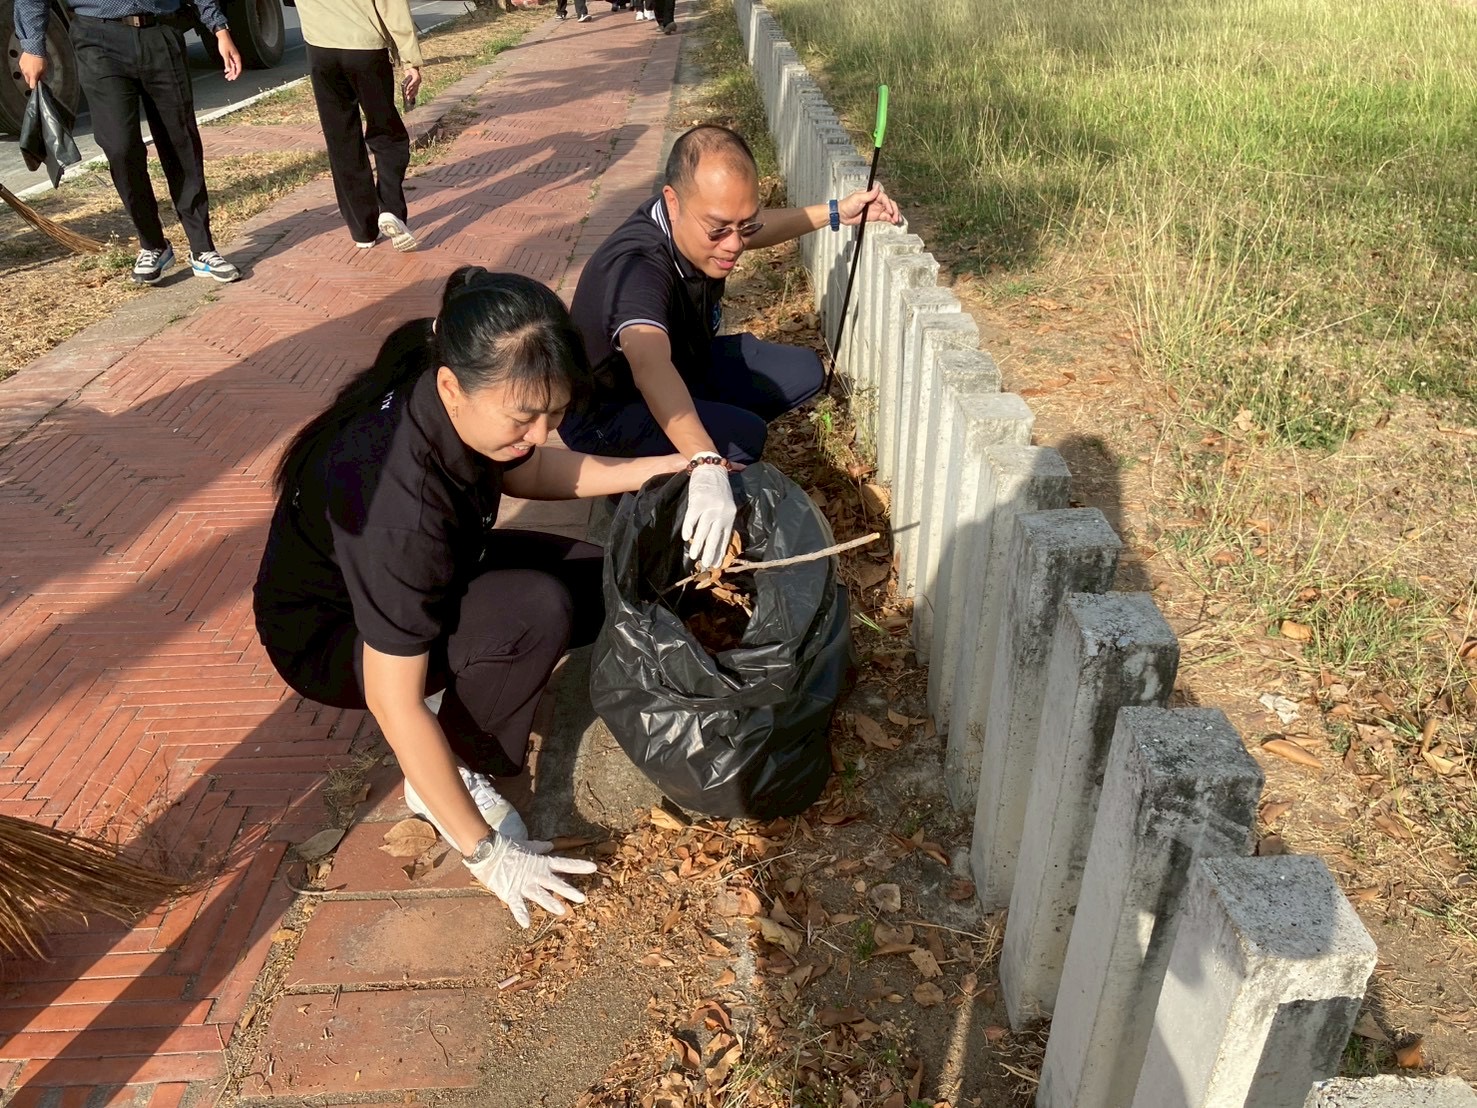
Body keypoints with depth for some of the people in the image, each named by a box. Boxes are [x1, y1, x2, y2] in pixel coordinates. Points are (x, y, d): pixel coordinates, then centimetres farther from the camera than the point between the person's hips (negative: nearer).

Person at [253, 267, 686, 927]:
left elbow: (520, 471, 4)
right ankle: (447, 775, -7)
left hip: (428, 573, 7)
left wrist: (649, 472, -8)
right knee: (535, 611, -30)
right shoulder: (397, 503, -40)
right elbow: (393, 703, -34)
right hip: (328, 635, -7)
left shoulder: (462, 400, -19)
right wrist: (484, 851, -26)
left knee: (599, 584, -4)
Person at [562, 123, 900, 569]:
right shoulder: (635, 268, -38)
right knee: (744, 436, -30)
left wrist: (836, 212, 6)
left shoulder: (708, 224, -14)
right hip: (606, 412, -8)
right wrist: (707, 466, -72)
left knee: (801, 373, 1)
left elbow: (756, 229, 12)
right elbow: (650, 365, -57)